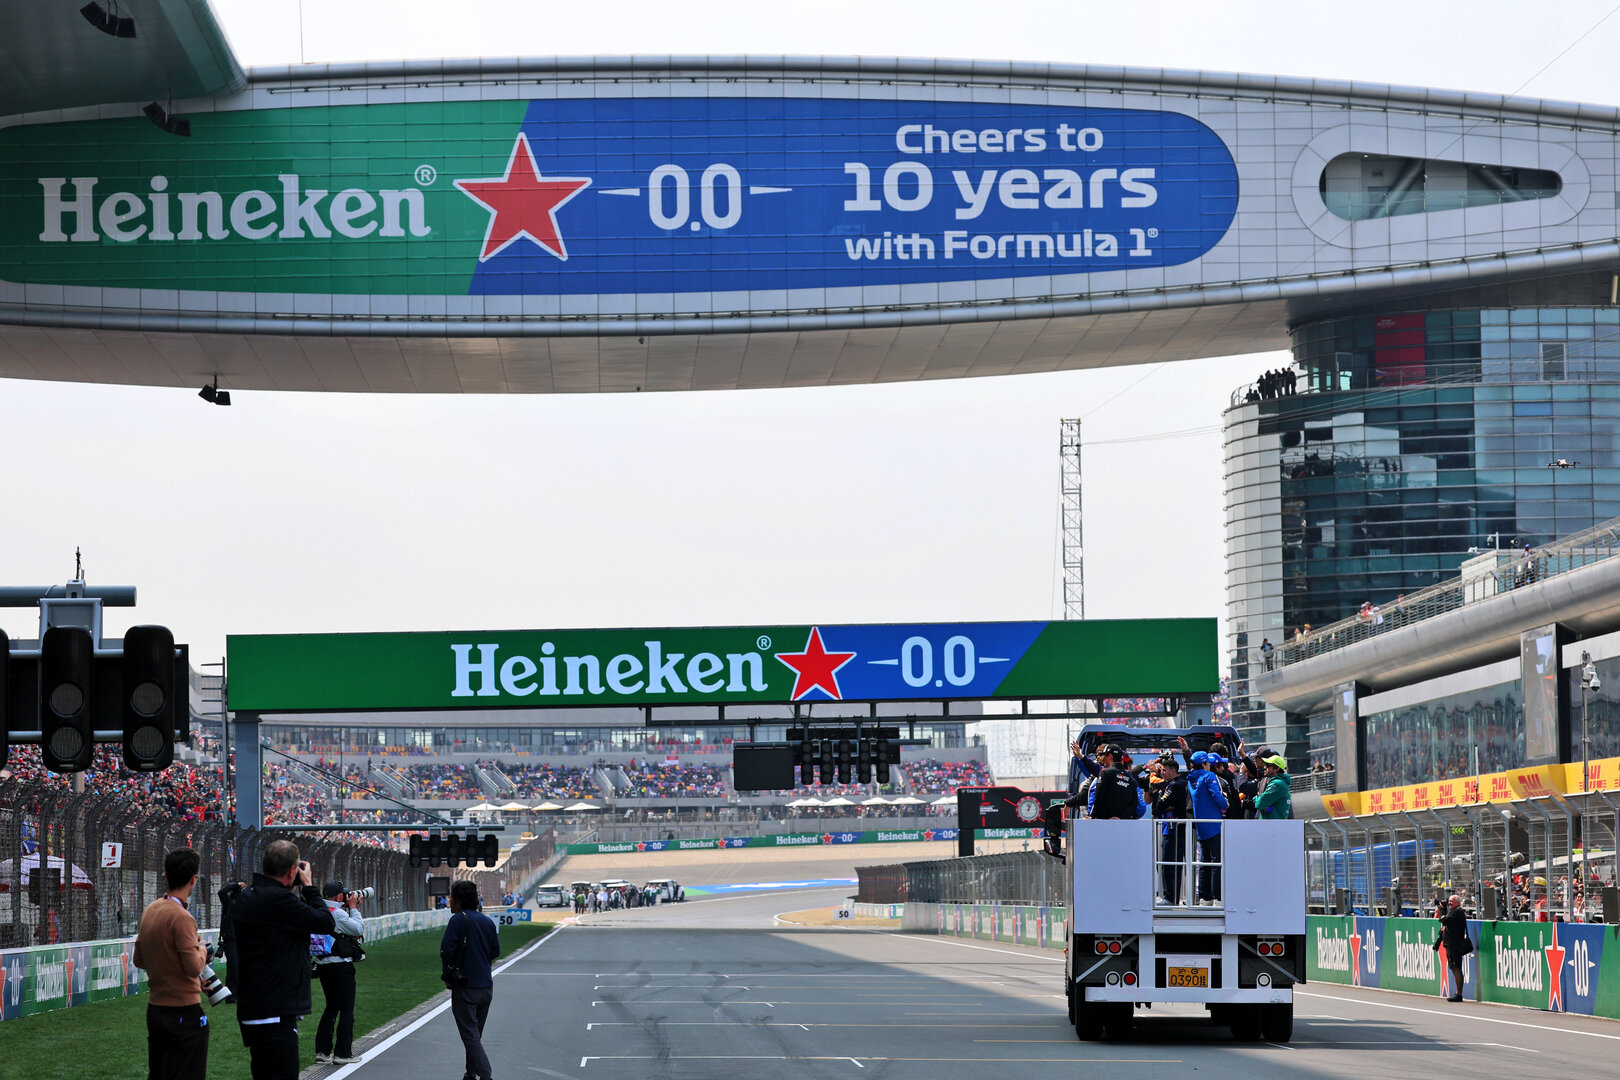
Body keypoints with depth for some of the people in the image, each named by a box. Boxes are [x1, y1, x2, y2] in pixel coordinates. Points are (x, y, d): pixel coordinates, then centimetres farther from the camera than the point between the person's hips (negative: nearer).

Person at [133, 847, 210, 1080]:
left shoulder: (150, 910, 6)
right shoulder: (181, 917, -19)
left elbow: (139, 960, 14)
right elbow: (195, 968, -20)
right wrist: (202, 950, -1)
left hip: (155, 1009, 8)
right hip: (184, 1012, -8)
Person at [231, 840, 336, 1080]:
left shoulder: (244, 898, 10)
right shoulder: (278, 899, -20)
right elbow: (326, 923, -13)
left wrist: (299, 890, 12)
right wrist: (309, 887, 0)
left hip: (251, 1009, 10)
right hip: (275, 1013, -10)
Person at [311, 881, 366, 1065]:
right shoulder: (337, 913, -17)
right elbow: (359, 929, -11)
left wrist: (353, 908, 15)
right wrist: (353, 908, -2)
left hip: (322, 965, 8)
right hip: (340, 965, -8)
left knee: (331, 1007, 18)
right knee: (346, 1009, 0)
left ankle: (322, 1050, 15)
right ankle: (342, 1053, 0)